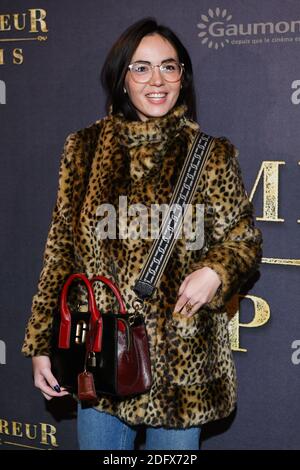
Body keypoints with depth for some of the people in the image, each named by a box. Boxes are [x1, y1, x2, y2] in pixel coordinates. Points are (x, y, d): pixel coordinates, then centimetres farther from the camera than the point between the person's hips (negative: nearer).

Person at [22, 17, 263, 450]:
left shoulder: (211, 155, -4)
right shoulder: (84, 149, 2)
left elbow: (245, 240, 2)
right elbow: (60, 248, 5)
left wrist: (214, 272, -21)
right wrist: (41, 343, 4)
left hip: (179, 355, -2)